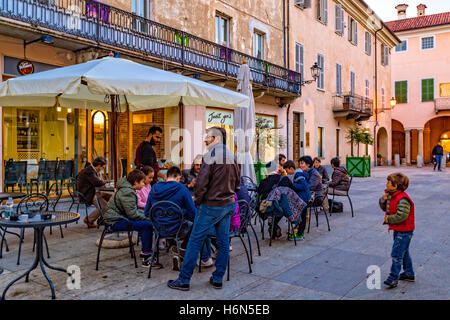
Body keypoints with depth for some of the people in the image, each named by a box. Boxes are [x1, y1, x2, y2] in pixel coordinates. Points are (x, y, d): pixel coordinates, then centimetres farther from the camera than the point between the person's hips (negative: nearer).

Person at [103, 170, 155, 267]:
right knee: (147, 225, -20)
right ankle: (146, 258, -16)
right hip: (116, 222, -11)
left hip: (120, 218, 11)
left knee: (147, 221, 7)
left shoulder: (128, 190, 13)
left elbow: (134, 209, 21)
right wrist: (147, 217, -12)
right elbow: (132, 214, -23)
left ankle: (145, 251, 14)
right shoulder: (127, 192, -20)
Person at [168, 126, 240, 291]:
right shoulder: (232, 156, 8)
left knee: (195, 241, 2)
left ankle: (184, 280, 10)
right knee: (223, 242, 12)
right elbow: (237, 183, 14)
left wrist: (198, 200, -5)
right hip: (229, 205, 7)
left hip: (211, 206, -7)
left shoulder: (210, 155, -15)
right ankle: (218, 279, 22)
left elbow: (201, 183, -19)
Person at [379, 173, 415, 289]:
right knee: (404, 252, 21)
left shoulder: (402, 199, -25)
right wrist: (383, 200, -5)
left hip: (404, 231, -10)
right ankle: (409, 274, 36)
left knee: (396, 254, -7)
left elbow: (402, 216, -32)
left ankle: (393, 278, 0)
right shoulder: (391, 196, 5)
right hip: (398, 230, 10)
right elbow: (385, 208, 14)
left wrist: (388, 219, -19)